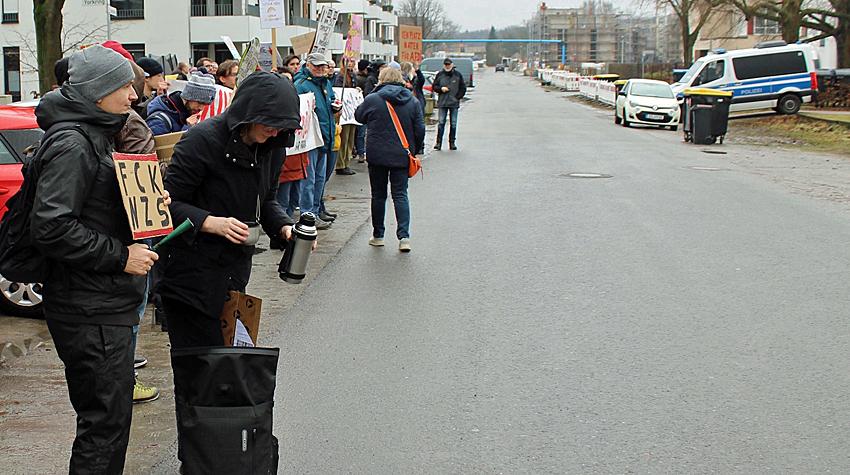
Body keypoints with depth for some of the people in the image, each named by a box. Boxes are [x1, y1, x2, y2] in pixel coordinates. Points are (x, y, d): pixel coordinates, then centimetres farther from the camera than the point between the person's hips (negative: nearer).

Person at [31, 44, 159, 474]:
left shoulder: (94, 136, 16)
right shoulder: (72, 145, -17)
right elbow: (50, 228, -25)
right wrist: (120, 256, -20)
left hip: (105, 305, 11)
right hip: (90, 311, -10)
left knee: (110, 415, 19)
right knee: (106, 421, -5)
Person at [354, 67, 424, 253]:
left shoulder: (372, 100, -8)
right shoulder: (412, 102, -1)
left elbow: (359, 116, 9)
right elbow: (420, 129, 0)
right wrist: (416, 149, 14)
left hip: (377, 154, -2)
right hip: (402, 155, 2)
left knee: (378, 195, 10)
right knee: (400, 194, 5)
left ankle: (378, 235, 17)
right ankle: (404, 236, -7)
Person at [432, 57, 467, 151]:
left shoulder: (458, 75, 4)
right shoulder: (440, 75, 4)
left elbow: (463, 88, 9)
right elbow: (434, 86, 10)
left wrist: (458, 97, -1)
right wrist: (441, 89, -9)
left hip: (454, 103, 1)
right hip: (442, 103, -1)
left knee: (453, 124, 5)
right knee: (441, 123, -5)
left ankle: (452, 143, 12)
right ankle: (438, 143, -2)